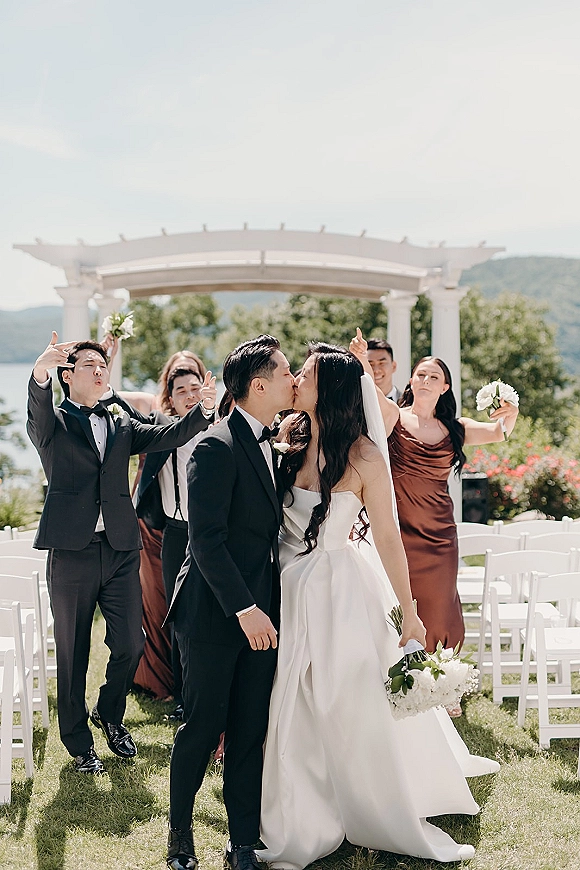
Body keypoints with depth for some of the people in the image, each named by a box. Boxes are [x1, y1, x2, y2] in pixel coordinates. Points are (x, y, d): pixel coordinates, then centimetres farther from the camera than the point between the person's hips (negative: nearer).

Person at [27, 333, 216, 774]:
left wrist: (204, 410, -20)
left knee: (130, 644, 4)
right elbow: (38, 412, -21)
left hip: (121, 551, 4)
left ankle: (109, 715, 32)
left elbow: (169, 436, 0)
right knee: (72, 653, 7)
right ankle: (79, 741, 24)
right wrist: (41, 371, -43)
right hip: (72, 552, -3)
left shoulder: (122, 425, 15)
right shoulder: (52, 422, 3)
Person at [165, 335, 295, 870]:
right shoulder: (217, 447, -16)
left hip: (260, 614, 7)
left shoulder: (272, 445, 11)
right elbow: (206, 540, -20)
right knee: (204, 725, 6)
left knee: (250, 731, 11)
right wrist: (244, 609, -22)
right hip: (217, 614, -7)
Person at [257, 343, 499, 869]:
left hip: (341, 591, -4)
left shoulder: (363, 456, -15)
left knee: (359, 708, 9)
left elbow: (388, 538, -10)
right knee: (294, 714, 13)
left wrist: (410, 614, -6)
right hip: (290, 588, 5)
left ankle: (395, 822, 32)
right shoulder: (291, 437, -3)